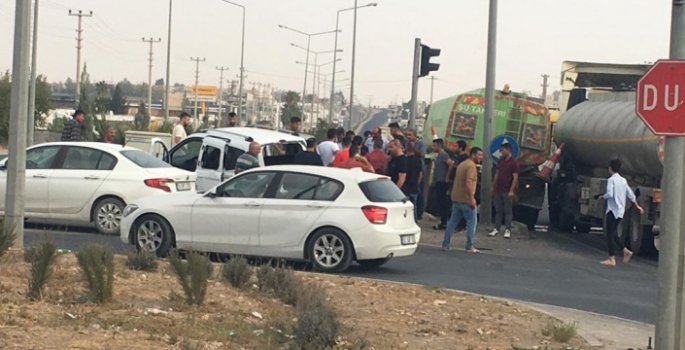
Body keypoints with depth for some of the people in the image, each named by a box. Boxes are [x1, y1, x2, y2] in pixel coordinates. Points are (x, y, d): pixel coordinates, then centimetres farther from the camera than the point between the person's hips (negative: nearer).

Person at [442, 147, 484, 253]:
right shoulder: (471, 166, -13)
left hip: (456, 198, 9)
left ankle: (445, 245, 10)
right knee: (471, 222, 0)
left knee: (453, 221, 11)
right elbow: (468, 182, -24)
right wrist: (471, 198, -24)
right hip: (465, 199, -9)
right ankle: (469, 247, 0)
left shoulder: (462, 164, 18)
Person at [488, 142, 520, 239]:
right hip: (498, 190, 6)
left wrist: (511, 191, -17)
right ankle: (496, 229, 10)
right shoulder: (500, 161, 12)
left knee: (508, 211, -1)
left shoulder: (514, 163, -9)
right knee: (498, 210, 8)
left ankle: (507, 230, 1)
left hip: (507, 191, -6)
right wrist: (493, 187, 15)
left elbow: (515, 178, -12)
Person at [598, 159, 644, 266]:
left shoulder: (611, 180, -10)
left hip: (613, 210, -8)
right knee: (613, 233, 16)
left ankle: (611, 259, -5)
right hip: (620, 211, 8)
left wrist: (602, 197, -2)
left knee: (610, 234, -4)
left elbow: (609, 194, -22)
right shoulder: (623, 180, 13)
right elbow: (631, 195, 15)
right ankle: (625, 251, 5)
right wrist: (637, 206, 24)